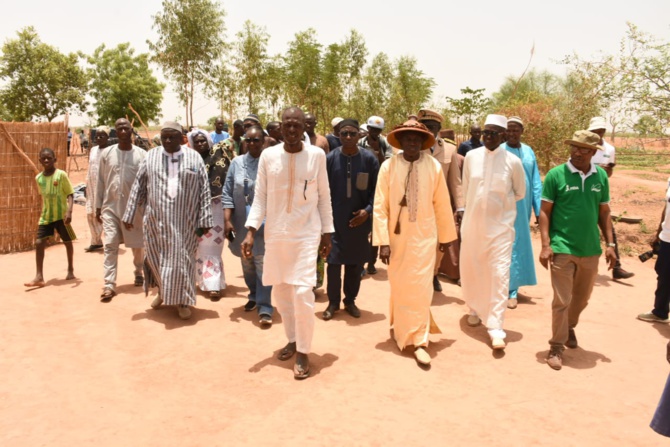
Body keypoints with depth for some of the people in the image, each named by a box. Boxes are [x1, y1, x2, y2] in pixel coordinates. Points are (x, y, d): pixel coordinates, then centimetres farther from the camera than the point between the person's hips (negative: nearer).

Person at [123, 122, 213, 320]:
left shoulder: (194, 157, 0)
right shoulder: (151, 157, 4)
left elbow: (204, 191, -2)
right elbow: (138, 188, 6)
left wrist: (205, 220, -7)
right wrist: (129, 214, 3)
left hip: (185, 220, -2)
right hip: (157, 219, 2)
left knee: (182, 258, 3)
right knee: (157, 257, 12)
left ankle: (182, 300, 18)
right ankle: (163, 290, 37)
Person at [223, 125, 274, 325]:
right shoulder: (237, 163, 3)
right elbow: (228, 193, 3)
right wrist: (227, 220, -5)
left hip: (265, 223, -4)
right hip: (241, 223, 4)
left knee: (263, 264, -5)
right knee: (247, 263, 17)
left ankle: (265, 308, 1)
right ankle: (254, 296, 37)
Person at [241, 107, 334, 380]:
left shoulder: (317, 155, -4)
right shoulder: (268, 156, -1)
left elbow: (324, 197, 2)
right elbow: (260, 197, 1)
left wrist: (327, 233, 2)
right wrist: (250, 231, -8)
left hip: (307, 234, -2)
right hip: (275, 234, 3)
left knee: (302, 292, -10)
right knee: (280, 292, 12)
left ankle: (303, 352, 7)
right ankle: (292, 339, 33)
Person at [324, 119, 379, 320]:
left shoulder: (369, 158, -4)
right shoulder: (330, 158, -4)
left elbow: (377, 189, 1)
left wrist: (368, 210, -10)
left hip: (359, 219, 1)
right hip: (335, 219, -1)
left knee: (355, 263, 11)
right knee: (333, 261, 2)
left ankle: (350, 300, 28)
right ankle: (333, 302, 19)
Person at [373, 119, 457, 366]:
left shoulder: (434, 167, -5)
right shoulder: (388, 166, -8)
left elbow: (442, 204, 3)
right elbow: (380, 206, -9)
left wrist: (445, 236, 9)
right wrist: (383, 241, -13)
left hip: (424, 237, 0)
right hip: (397, 237, 0)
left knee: (420, 288, -1)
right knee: (399, 288, 13)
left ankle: (419, 342, 9)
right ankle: (401, 328, 36)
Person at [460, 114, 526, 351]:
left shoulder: (513, 161, -7)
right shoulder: (471, 156, -1)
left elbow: (520, 193, 6)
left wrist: (500, 205, 6)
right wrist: (477, 205, 12)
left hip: (500, 225, -3)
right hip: (472, 223, 3)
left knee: (500, 274, -7)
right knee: (471, 270, 13)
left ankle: (496, 327, -1)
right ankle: (475, 309, 38)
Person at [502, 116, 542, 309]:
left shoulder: (529, 152, 7)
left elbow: (536, 183, 9)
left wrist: (539, 209, 6)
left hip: (523, 206, 4)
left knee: (520, 244, 10)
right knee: (508, 244, -1)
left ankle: (512, 286, 22)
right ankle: (512, 290, 8)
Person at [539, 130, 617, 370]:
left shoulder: (601, 176, 3)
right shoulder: (556, 174, -8)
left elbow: (604, 212, 10)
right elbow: (545, 211, -6)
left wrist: (610, 244, 6)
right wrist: (546, 245, -13)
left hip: (591, 249, 4)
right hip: (562, 249, -4)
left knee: (582, 298, 19)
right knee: (562, 301, 0)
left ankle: (569, 327, 44)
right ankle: (557, 346, 14)